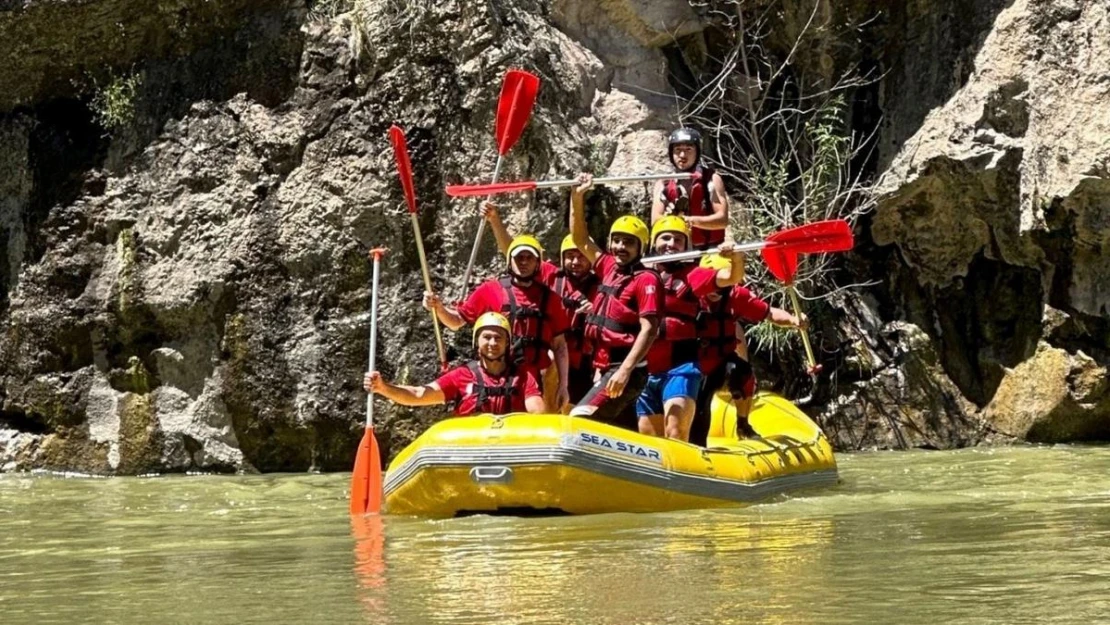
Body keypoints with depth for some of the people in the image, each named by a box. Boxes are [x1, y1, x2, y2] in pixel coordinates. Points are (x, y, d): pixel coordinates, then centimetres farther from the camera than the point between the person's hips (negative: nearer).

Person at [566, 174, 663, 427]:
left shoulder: (646, 280, -10)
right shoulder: (609, 267, 12)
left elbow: (649, 330, -17)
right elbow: (580, 239, 20)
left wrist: (624, 370, -25)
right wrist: (577, 197, 11)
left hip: (626, 372, -8)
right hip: (604, 369, 8)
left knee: (579, 420, -21)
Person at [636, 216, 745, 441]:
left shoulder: (690, 275, 4)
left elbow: (731, 277, -9)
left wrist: (735, 257, -29)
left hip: (680, 368, -5)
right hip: (645, 371, 5)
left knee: (675, 434, -21)